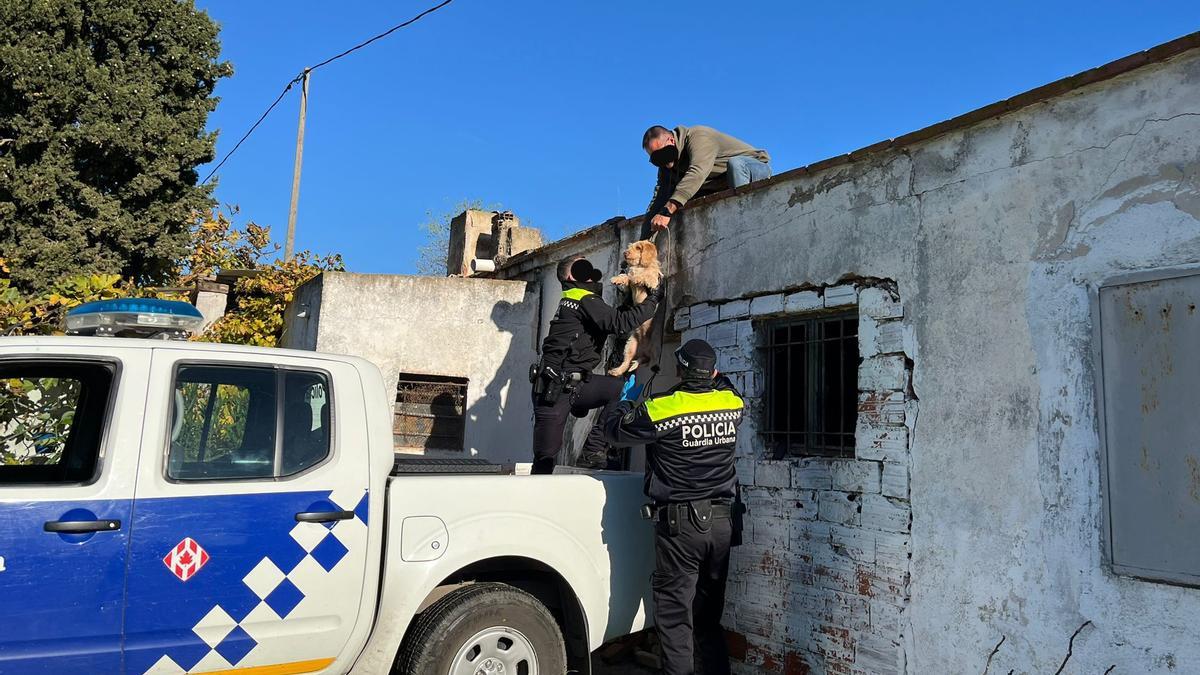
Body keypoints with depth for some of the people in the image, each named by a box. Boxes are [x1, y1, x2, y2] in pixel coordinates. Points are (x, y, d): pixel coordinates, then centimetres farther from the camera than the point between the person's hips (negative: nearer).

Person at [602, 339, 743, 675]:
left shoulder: (662, 408, -14)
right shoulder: (732, 403, 0)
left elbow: (614, 428, 1)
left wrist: (625, 403, 20)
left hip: (680, 523, -5)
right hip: (722, 521, 6)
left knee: (675, 612, 2)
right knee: (709, 610, 19)